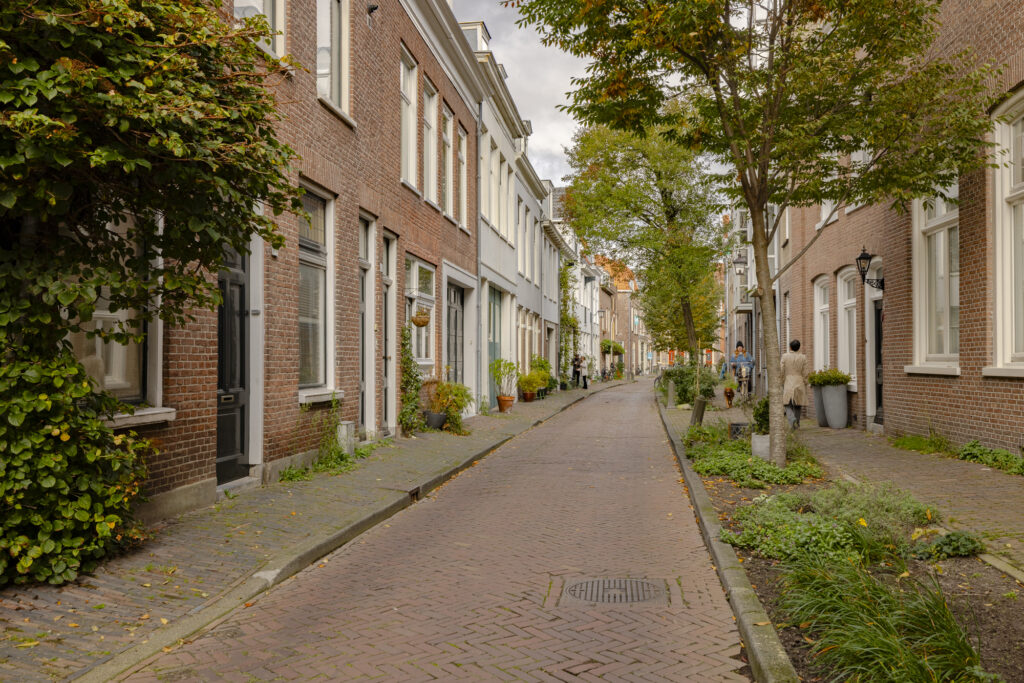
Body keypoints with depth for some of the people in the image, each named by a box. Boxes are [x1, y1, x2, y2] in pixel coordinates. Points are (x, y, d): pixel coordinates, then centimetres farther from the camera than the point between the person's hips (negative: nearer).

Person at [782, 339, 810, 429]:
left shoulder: (784, 356, -5)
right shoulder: (803, 358, -2)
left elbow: (781, 372, -6)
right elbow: (805, 374, 0)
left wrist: (781, 384, 5)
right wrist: (805, 386, 11)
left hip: (788, 384, -1)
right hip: (799, 384, 2)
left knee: (788, 406, 4)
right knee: (797, 406, 14)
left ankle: (792, 419, -22)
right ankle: (797, 424, 17)